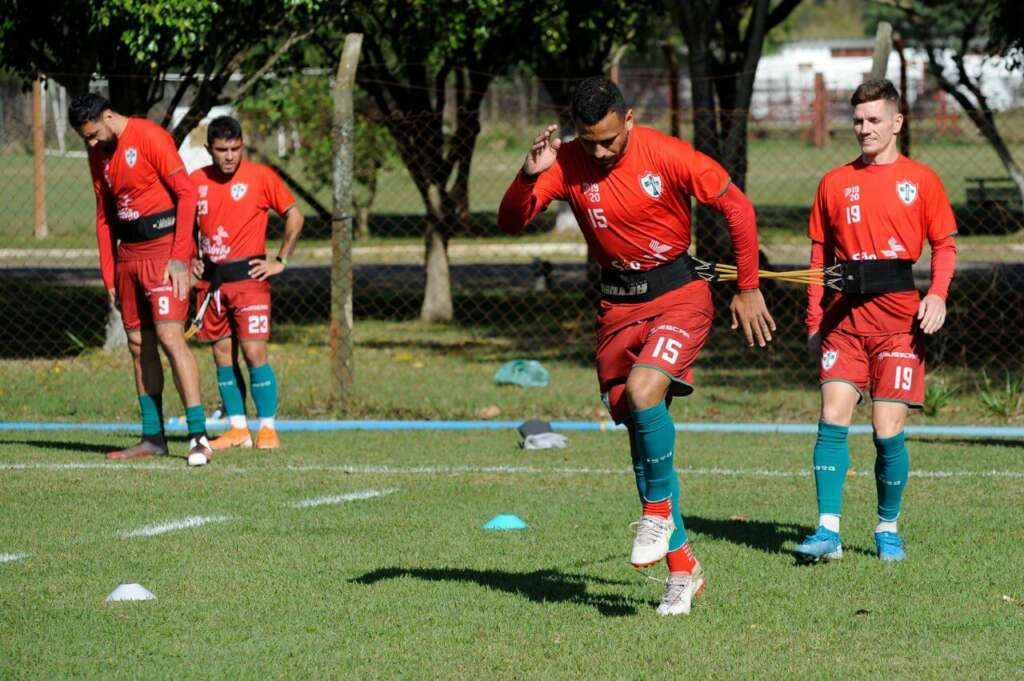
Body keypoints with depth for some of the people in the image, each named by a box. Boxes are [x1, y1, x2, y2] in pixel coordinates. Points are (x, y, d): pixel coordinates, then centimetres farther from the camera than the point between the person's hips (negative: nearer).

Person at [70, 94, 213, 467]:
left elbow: (187, 194, -14)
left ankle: (198, 435, -19)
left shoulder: (149, 137, -12)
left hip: (163, 248, -8)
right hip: (128, 254, 8)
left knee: (169, 334, -17)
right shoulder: (99, 155, 12)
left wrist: (179, 258, -18)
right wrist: (109, 276, 13)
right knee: (139, 344, 8)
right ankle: (153, 438, 14)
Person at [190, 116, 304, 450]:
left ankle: (268, 428, -4)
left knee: (254, 352, -10)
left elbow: (294, 216, 1)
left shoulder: (260, 177, -5)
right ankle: (238, 429, 11)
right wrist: (190, 257, 9)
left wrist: (281, 261, -2)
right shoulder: (196, 181, 5)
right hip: (211, 279, 5)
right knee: (222, 355, 5)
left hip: (248, 276, -5)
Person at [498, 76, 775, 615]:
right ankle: (683, 570, 12)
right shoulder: (566, 165, -5)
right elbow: (510, 222, -8)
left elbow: (736, 206, -8)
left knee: (643, 392, -30)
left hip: (677, 294, -4)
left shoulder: (667, 155, -15)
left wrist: (748, 289, -7)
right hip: (617, 304, 4)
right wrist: (529, 176, -28)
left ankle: (659, 512, -7)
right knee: (641, 433, 3)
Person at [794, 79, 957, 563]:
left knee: (889, 429, -4)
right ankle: (828, 531, -10)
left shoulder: (920, 180, 5)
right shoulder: (835, 183, 12)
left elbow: (944, 244, 8)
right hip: (845, 315, 3)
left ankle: (888, 529, 13)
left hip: (899, 315, -2)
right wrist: (815, 320, 12)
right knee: (833, 417, -9)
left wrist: (938, 295, -9)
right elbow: (820, 253, 17)